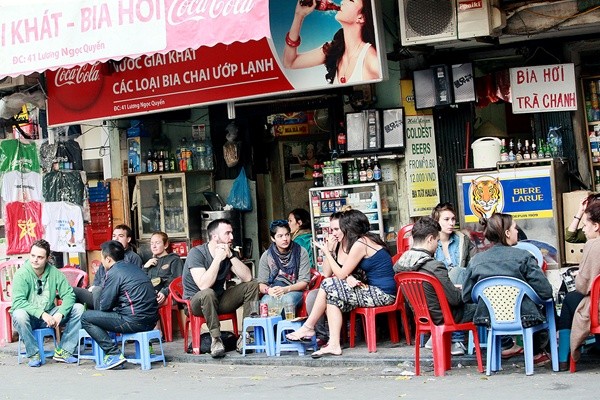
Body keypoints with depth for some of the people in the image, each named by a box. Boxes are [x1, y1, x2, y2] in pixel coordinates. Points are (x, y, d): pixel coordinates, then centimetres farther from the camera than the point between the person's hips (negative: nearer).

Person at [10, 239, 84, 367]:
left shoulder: (54, 273, -4)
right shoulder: (22, 274, -15)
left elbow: (69, 295, -8)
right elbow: (18, 301, -26)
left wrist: (60, 313, -27)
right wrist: (42, 314, -36)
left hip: (49, 315, 4)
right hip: (30, 318, -4)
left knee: (78, 309, -14)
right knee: (19, 314, -38)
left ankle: (63, 351, -11)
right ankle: (33, 354, -18)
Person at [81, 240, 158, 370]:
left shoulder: (114, 272, -7)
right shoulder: (132, 266, 18)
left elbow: (104, 306, -6)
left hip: (135, 321, -9)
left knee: (86, 318, -2)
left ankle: (114, 354, -11)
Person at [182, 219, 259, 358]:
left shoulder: (229, 253, 2)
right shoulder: (196, 253, -18)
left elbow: (247, 277, -11)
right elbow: (204, 285, -32)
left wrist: (231, 256, -19)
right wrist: (218, 258, -28)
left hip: (219, 300, 7)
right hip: (196, 302, -7)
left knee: (253, 285, -9)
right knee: (208, 293, -40)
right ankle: (216, 339, -27)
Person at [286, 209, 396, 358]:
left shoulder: (360, 244, -12)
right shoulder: (369, 239, 16)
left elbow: (341, 274, -7)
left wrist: (327, 252, 4)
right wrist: (350, 277, -7)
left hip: (381, 294, -9)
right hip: (381, 292, 9)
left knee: (329, 285, -9)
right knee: (333, 298, 5)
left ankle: (308, 327, 6)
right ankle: (334, 345, -4)